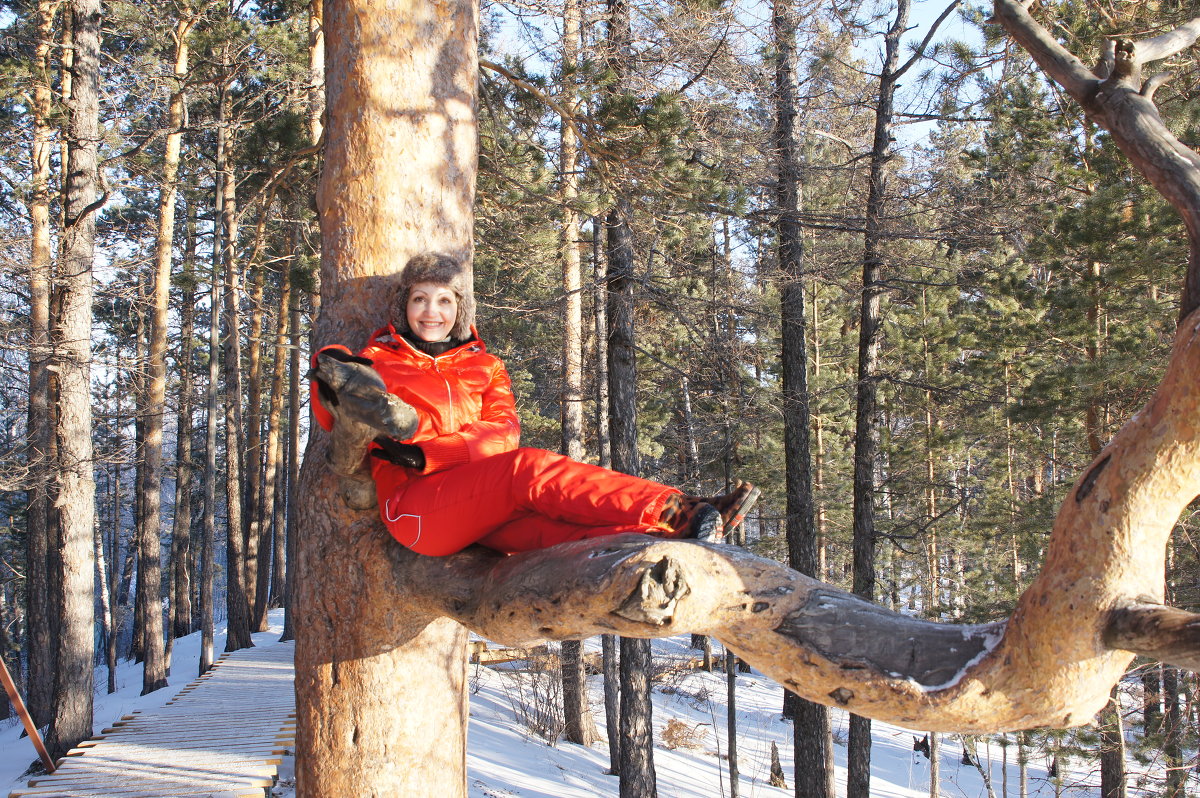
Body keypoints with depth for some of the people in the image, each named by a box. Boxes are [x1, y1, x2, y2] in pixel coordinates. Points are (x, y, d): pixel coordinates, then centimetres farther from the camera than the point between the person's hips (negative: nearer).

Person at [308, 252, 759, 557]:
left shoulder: (484, 367, 22)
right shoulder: (379, 360, 17)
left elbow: (502, 432, 3)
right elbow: (338, 424, 5)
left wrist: (426, 452, -13)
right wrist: (332, 392, -18)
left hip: (476, 514, 4)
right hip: (411, 504, -4)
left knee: (542, 522, -28)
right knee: (529, 469, -29)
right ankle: (674, 513, -40)